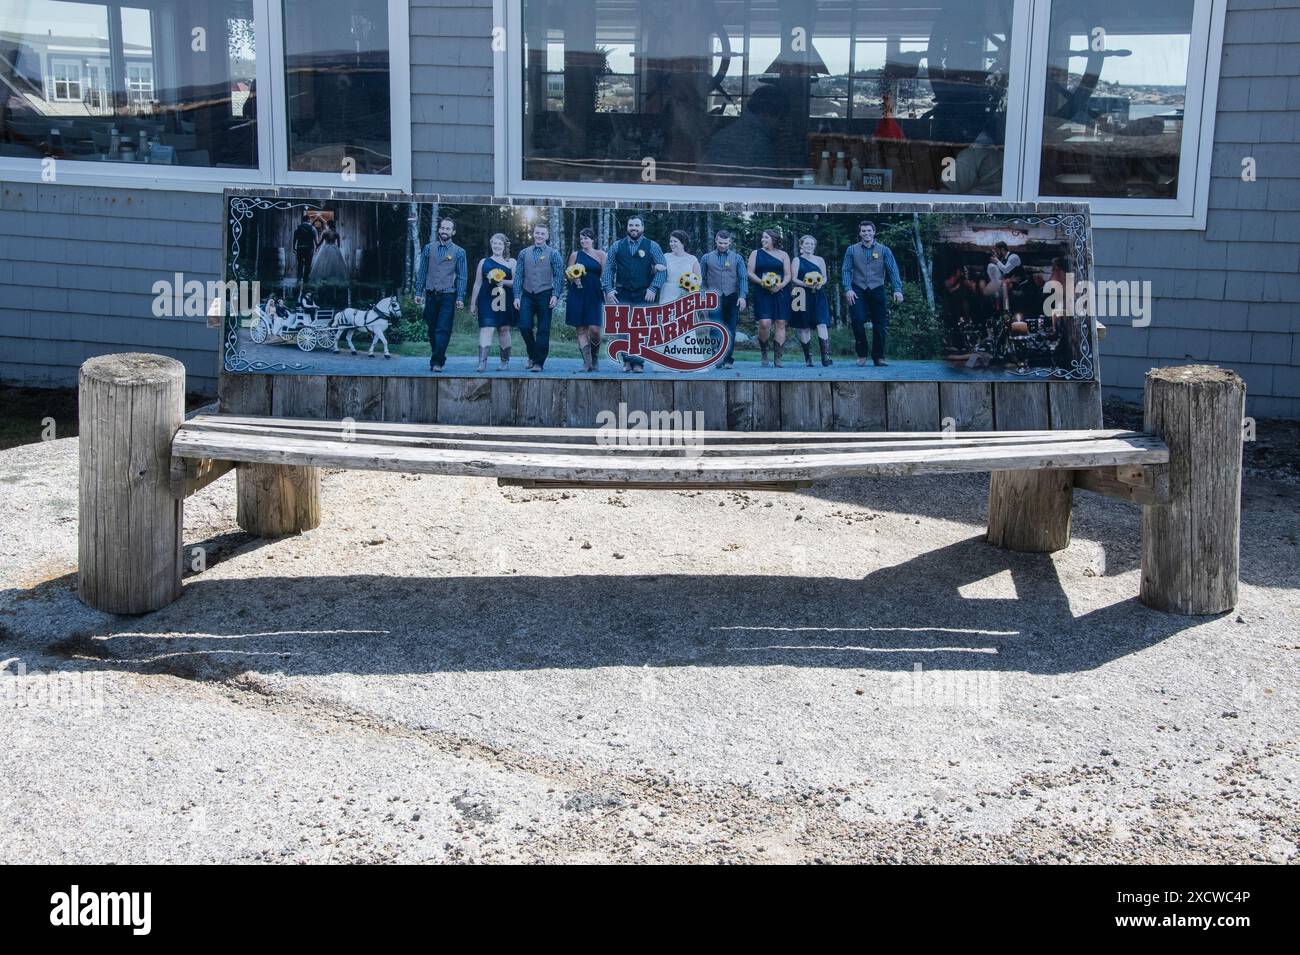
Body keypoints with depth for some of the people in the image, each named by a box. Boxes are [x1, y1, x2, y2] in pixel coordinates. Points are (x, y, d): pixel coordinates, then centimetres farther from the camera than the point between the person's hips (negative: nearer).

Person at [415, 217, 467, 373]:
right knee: (432, 329, 7)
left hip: (448, 296, -3)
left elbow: (462, 277, 2)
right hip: (430, 295, 3)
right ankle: (439, 357, 19)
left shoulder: (459, 252, 3)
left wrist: (460, 298, -5)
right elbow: (422, 271, 11)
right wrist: (419, 292, 5)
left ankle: (436, 362, -10)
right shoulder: (429, 248, 9)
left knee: (443, 330, -10)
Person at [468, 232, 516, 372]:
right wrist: (472, 304, 12)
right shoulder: (484, 262, 12)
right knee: (485, 328, -12)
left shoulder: (511, 262, 10)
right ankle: (482, 362, -21)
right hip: (486, 300, 0)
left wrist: (504, 282, -14)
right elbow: (477, 284, 14)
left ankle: (505, 361, 18)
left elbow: (516, 282, 4)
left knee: (503, 329, 7)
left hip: (504, 301, 0)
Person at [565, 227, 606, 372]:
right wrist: (574, 277, -8)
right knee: (581, 329, -2)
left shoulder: (600, 254, 6)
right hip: (577, 295, 2)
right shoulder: (575, 254, 10)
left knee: (594, 329, -11)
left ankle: (595, 356, 14)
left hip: (594, 295, -2)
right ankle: (587, 362, 1)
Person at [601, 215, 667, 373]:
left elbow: (662, 268, 1)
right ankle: (627, 360, 7)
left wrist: (653, 288, -10)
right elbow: (608, 269, 9)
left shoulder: (652, 246, 4)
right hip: (622, 295, 2)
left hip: (644, 295, -2)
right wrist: (608, 289, -3)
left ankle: (638, 362, 0)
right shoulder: (617, 246, 9)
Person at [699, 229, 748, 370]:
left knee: (730, 330, 0)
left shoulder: (737, 258, 11)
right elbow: (701, 279, 12)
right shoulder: (707, 258, 11)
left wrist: (742, 296, -7)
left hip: (732, 298, 1)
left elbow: (743, 278, 6)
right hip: (714, 299, -1)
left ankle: (728, 359, 6)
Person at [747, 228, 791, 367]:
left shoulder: (783, 255, 11)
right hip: (762, 292, -1)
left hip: (780, 292, 1)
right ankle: (764, 354, 6)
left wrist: (781, 285, -13)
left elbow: (788, 275, 7)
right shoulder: (756, 253, 10)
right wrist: (762, 283, -13)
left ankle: (777, 358, 0)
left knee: (780, 323, -3)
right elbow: (750, 273, 3)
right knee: (764, 323, -14)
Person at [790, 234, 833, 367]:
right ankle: (808, 358, 5)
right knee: (805, 327, -1)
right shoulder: (797, 260, 6)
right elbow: (794, 279, -1)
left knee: (822, 324, -13)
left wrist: (820, 284, -9)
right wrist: (806, 284, -18)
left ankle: (826, 356, -20)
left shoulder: (820, 260, 14)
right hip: (803, 296, -1)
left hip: (818, 295, 2)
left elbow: (825, 278, 13)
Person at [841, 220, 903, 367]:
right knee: (858, 321, -13)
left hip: (877, 290, 0)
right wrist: (848, 289, -11)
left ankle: (879, 357, 11)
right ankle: (861, 355, 4)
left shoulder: (884, 250, 4)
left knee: (880, 325, 0)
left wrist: (898, 289, -15)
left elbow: (893, 270, -3)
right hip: (858, 291, 0)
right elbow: (846, 270, 3)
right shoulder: (852, 250, 6)